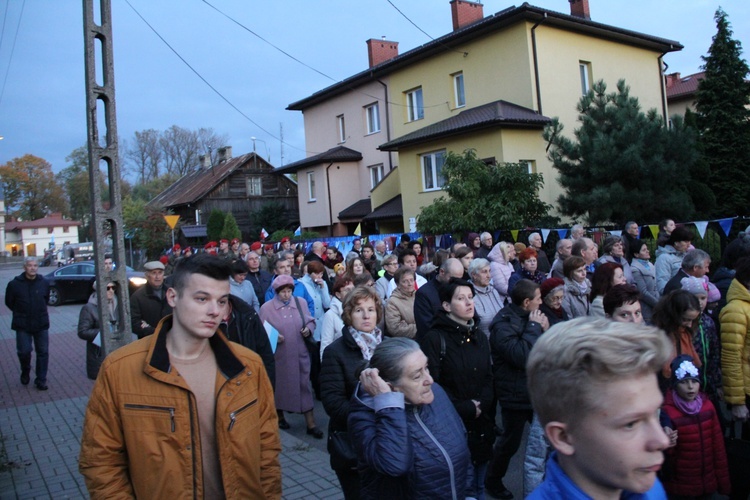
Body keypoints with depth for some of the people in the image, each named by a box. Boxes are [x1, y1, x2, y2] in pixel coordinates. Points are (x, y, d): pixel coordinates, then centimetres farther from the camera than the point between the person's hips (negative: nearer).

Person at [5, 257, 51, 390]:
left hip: (41, 324, 2)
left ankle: (41, 380, 14)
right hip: (22, 325, -2)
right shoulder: (14, 284, -9)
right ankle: (25, 373, 28)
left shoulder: (44, 283, -2)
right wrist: (20, 313, 8)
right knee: (24, 351, -3)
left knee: (43, 352, 3)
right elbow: (9, 302, 5)